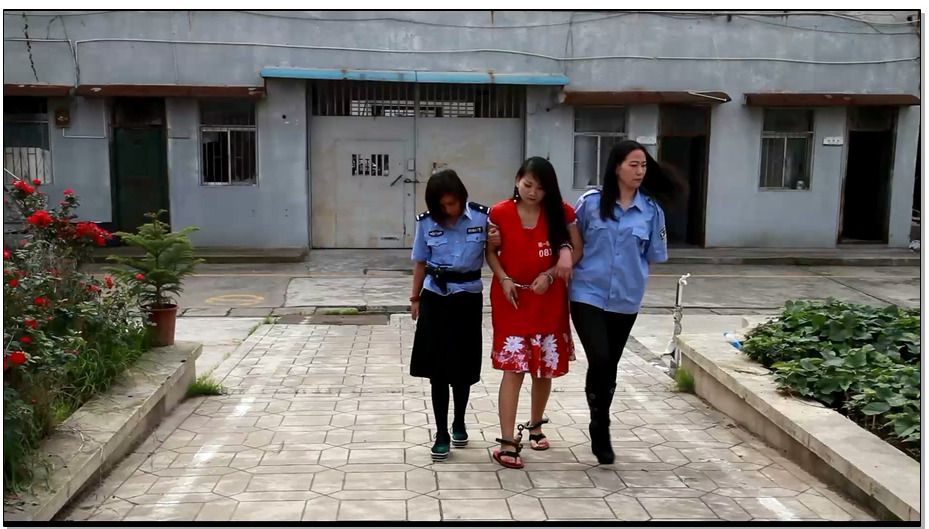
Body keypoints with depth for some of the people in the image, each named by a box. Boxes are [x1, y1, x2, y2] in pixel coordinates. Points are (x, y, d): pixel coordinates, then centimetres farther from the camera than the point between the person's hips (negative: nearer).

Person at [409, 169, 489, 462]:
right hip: (435, 299, 1)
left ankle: (459, 424, 32)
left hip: (468, 298, 0)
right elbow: (421, 263, 7)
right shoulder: (426, 222, -4)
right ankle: (441, 433, 10)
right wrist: (415, 298, 12)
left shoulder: (482, 217, -10)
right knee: (437, 368, 0)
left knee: (463, 366, 9)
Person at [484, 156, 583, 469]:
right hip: (512, 300, -2)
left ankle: (536, 426, 35)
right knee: (513, 368, -7)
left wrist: (550, 274, -14)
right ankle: (507, 442, -4)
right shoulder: (500, 213, -5)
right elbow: (491, 252, 3)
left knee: (545, 369, 12)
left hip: (549, 302, 2)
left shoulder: (561, 212, -4)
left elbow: (576, 250, -1)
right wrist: (503, 279, -13)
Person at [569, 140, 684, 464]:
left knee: (610, 366, 14)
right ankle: (601, 428, 5)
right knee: (599, 361, -15)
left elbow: (654, 255, 8)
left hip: (626, 300, 3)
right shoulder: (590, 202, -7)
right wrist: (581, 266, -6)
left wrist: (631, 270, 1)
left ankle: (600, 428, 32)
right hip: (588, 295, -3)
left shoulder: (652, 210, -2)